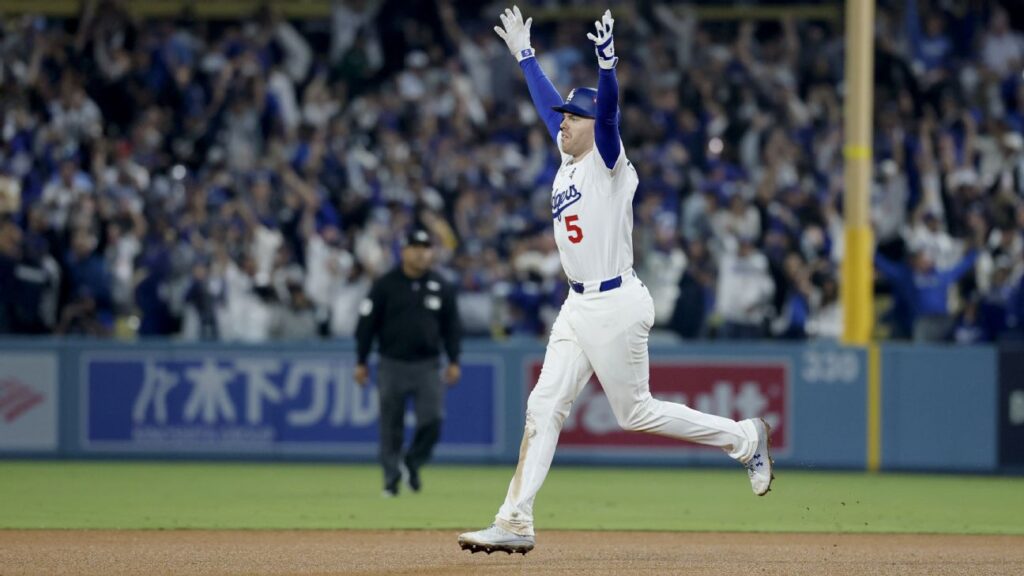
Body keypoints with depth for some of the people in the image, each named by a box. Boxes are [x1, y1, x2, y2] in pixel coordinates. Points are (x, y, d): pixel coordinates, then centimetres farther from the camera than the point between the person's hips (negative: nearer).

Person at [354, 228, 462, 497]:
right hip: (392, 364, -1)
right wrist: (361, 362, -1)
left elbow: (451, 326, 13)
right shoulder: (385, 285, 0)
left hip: (427, 365, 1)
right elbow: (367, 324, 2)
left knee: (432, 420, -11)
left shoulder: (441, 287, 7)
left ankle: (413, 463, 13)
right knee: (391, 425, 1)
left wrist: (454, 361, 5)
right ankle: (392, 478, 10)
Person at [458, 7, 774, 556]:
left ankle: (743, 438, 16)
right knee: (543, 407, 0)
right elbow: (547, 101, 26)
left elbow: (607, 110, -27)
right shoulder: (569, 160, 13)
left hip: (616, 305, -8)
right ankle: (515, 522, -2)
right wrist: (523, 53, 33)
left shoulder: (608, 161, -8)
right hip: (578, 308, 8)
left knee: (635, 412, -1)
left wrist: (607, 63, -43)